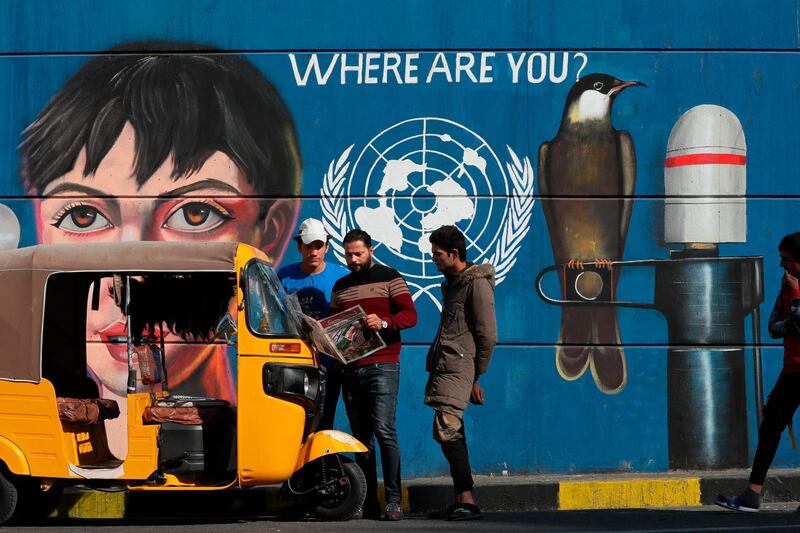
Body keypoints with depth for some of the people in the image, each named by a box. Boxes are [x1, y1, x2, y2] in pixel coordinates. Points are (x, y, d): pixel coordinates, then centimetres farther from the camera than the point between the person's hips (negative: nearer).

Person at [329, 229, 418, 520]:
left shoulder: (388, 277, 3)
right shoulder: (341, 286, 20)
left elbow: (410, 315, -5)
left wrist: (383, 322, -23)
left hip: (381, 364, -6)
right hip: (350, 368, 6)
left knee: (384, 430, -15)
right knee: (361, 437, 4)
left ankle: (394, 501, -15)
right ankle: (368, 504, 6)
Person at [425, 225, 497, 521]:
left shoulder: (477, 283, -7)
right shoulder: (451, 283, 23)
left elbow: (487, 336, -9)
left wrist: (477, 378, -7)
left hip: (458, 368, -9)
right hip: (443, 367, 9)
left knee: (446, 430, -17)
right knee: (452, 434, 7)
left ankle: (467, 502, -18)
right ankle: (460, 503, 9)